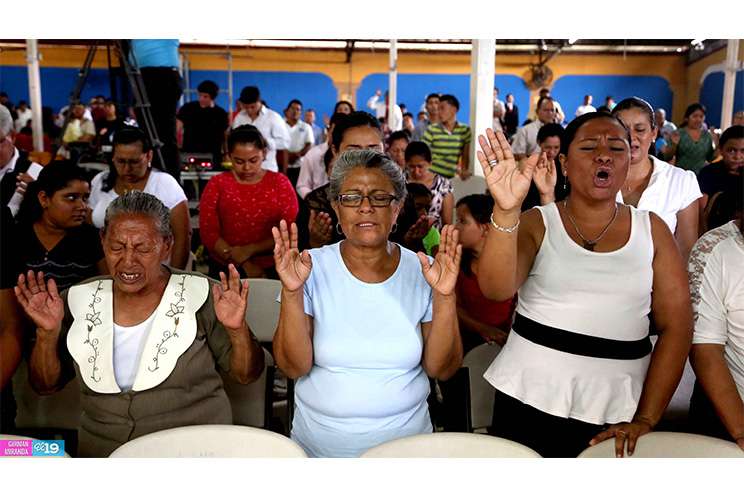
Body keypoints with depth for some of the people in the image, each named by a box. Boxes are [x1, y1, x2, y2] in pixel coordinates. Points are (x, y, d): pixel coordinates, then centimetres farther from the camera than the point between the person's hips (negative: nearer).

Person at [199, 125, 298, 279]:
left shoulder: (279, 182, 6)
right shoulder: (217, 184, 7)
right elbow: (208, 233, 0)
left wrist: (250, 250, -11)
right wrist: (244, 265, -9)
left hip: (271, 270, 0)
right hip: (225, 270, 1)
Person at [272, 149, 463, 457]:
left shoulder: (423, 270, -2)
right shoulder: (313, 268, -4)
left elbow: (442, 369, -4)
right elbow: (294, 368, -8)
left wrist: (444, 297, -17)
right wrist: (291, 293, -20)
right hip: (319, 446, 1)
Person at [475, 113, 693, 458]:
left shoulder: (651, 229, 2)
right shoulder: (537, 223, -2)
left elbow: (676, 327, -1)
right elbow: (496, 289, -20)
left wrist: (646, 419, -7)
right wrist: (506, 210, -33)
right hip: (530, 399, -1)